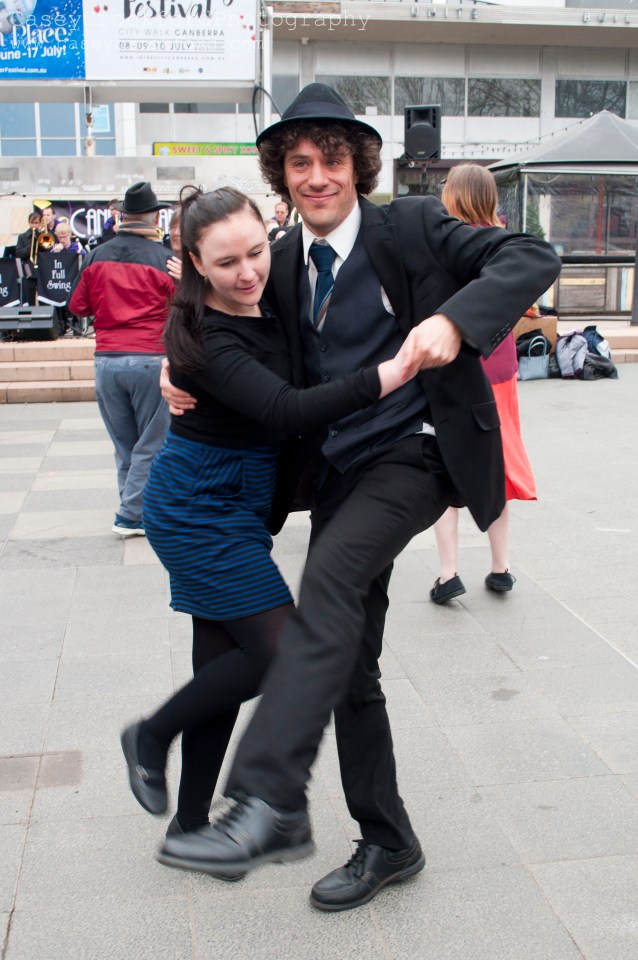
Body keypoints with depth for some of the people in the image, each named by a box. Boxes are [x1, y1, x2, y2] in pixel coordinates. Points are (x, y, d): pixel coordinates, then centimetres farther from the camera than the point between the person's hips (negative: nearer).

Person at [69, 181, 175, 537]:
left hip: (107, 361, 4)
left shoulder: (96, 257, 6)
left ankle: (136, 508, 22)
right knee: (151, 445, 4)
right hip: (151, 360, -4)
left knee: (125, 445, 14)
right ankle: (132, 516, 3)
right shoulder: (165, 259, -5)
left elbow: (78, 306, 14)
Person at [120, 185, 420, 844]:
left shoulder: (267, 303, 1)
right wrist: (392, 373, -42)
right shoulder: (207, 338, -23)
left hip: (231, 507, 8)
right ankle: (151, 738, 13)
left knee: (225, 663, 11)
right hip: (201, 510, -8)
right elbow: (284, 410, -37)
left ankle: (191, 824, 25)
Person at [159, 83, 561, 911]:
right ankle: (387, 842, 24)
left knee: (330, 576, -32)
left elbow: (533, 257, -13)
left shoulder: (412, 227, -6)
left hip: (413, 452, -6)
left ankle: (269, 802, -31)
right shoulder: (285, 262, 9)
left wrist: (453, 320, -31)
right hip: (338, 469, 6)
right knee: (350, 665, 8)